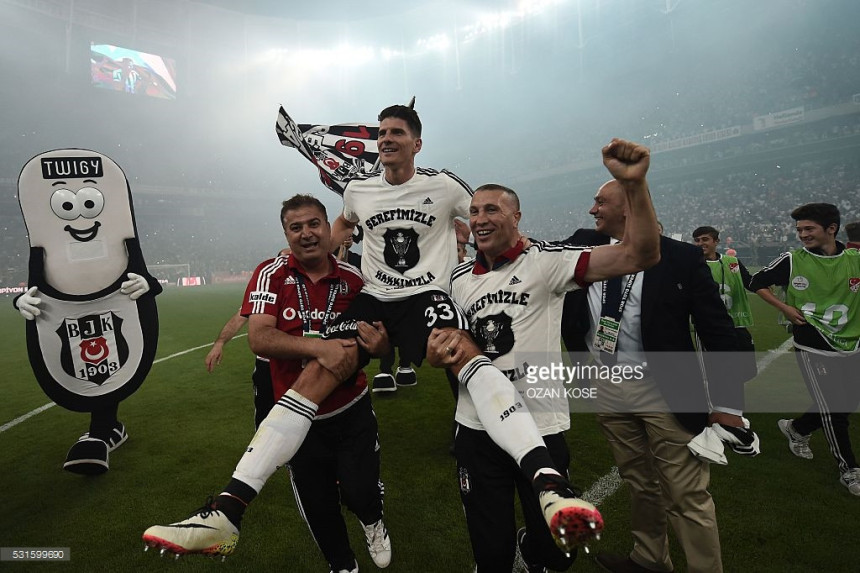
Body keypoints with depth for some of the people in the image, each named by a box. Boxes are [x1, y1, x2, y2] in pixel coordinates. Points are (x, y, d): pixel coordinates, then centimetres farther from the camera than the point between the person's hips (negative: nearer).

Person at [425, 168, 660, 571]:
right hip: (475, 429, 3)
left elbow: (639, 255, -18)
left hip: (541, 428, -3)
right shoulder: (458, 279, 5)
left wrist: (636, 183, -31)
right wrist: (437, 356, -6)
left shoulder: (546, 261, -10)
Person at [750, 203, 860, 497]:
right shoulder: (792, 260, -8)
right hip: (812, 348, -3)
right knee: (833, 411, 3)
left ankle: (796, 428, 40)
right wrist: (786, 308, -7)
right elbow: (757, 282, 3)